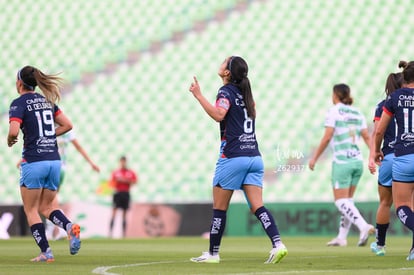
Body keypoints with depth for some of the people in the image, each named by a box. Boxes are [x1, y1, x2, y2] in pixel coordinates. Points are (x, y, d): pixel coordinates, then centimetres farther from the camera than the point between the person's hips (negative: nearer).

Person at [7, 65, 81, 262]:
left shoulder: (19, 103, -7)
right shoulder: (47, 101, 13)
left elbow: (14, 130, -21)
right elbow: (67, 125, 13)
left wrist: (10, 140, 0)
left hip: (33, 162, -6)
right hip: (54, 160, 6)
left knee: (31, 210, 6)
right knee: (47, 207, 15)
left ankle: (45, 252, -2)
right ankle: (70, 227, -14)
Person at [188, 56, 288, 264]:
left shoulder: (226, 91, -6)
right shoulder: (245, 92, 16)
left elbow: (219, 115, -25)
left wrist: (198, 96, -22)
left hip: (233, 157, -7)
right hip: (254, 156, 7)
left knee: (219, 207, 4)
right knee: (257, 206, 0)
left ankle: (213, 253, 10)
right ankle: (277, 244, -18)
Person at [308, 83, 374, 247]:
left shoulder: (334, 111, -6)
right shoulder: (357, 113, 11)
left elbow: (327, 138, -11)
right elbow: (367, 138, 6)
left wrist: (314, 158, -4)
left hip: (342, 161, -6)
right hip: (357, 161, 6)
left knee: (341, 201, -3)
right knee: (348, 200, 14)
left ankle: (364, 226, -24)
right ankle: (342, 238, 14)